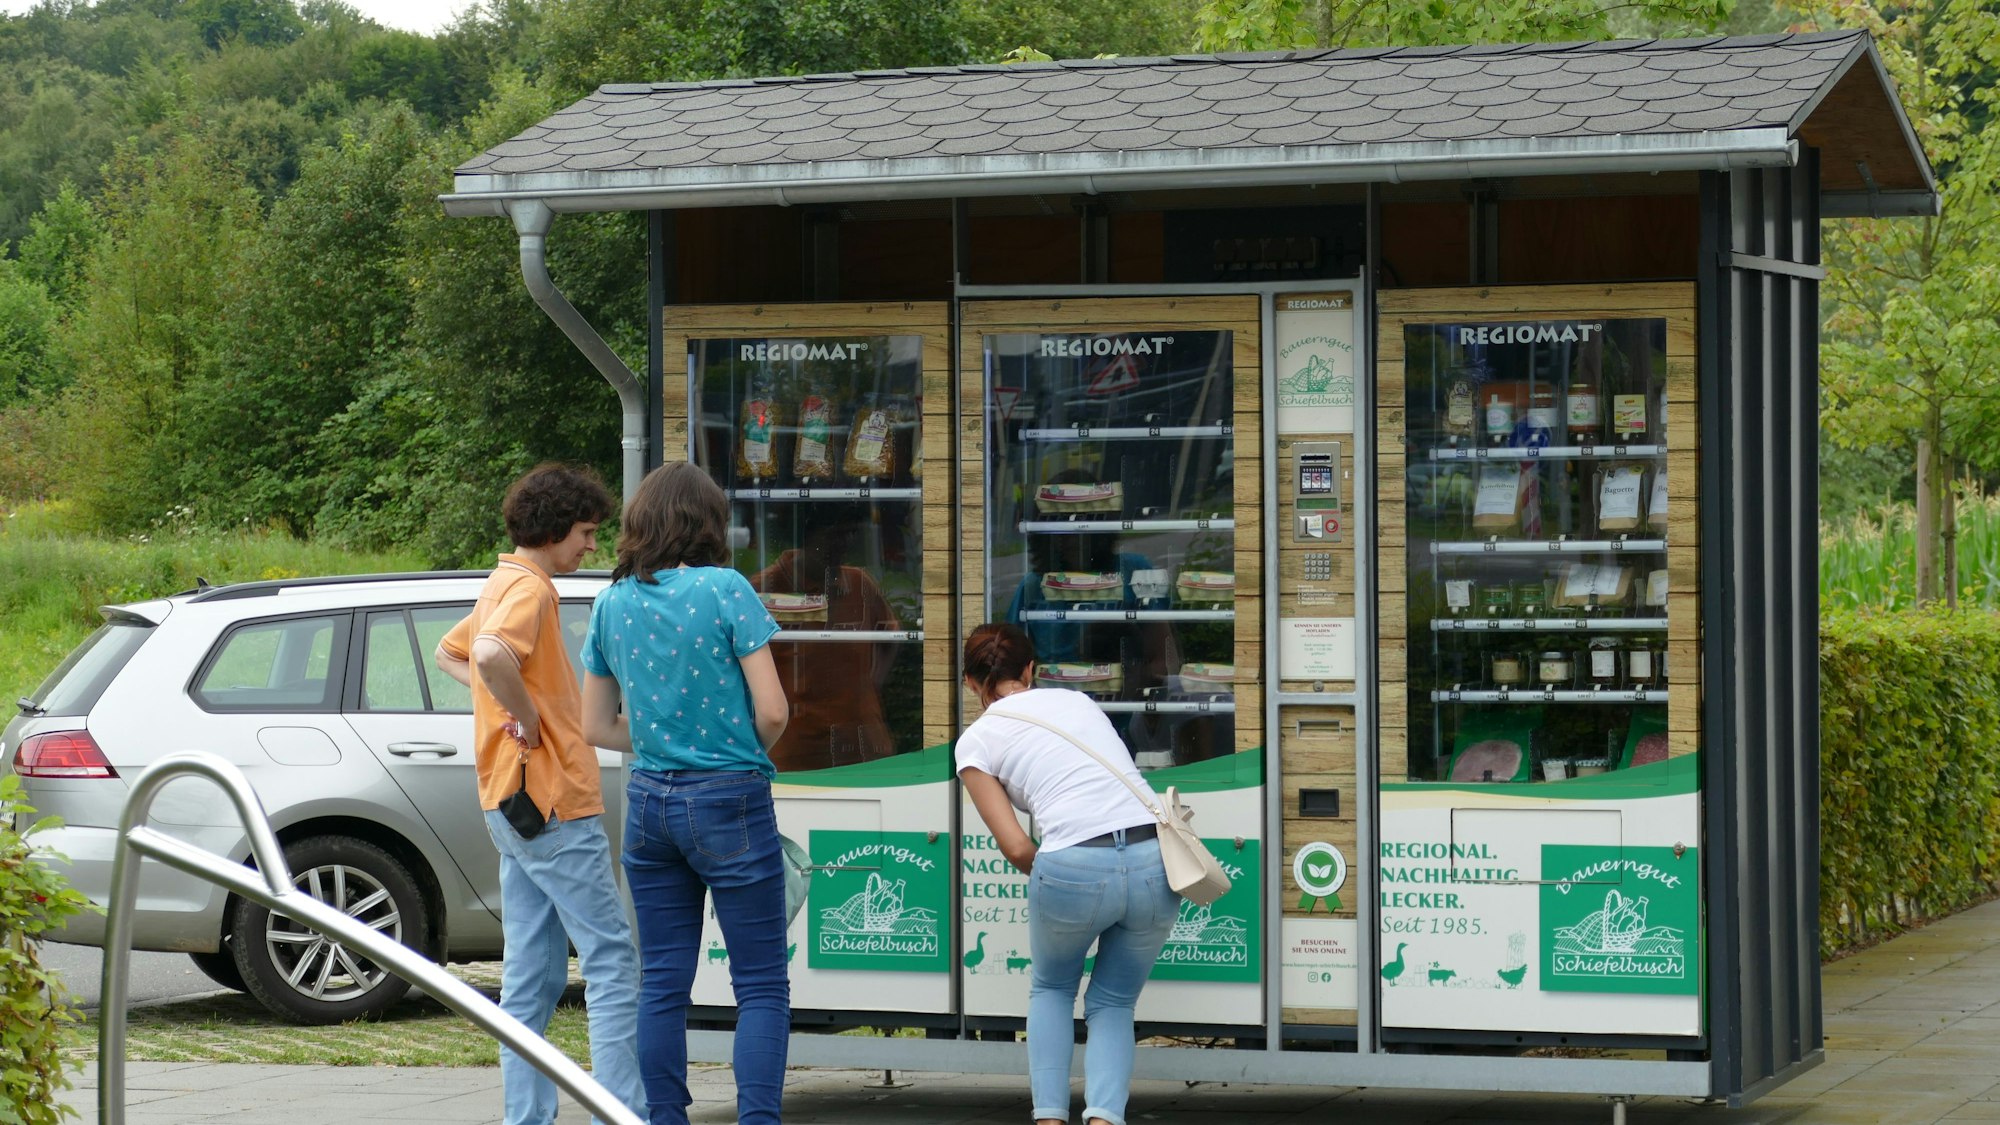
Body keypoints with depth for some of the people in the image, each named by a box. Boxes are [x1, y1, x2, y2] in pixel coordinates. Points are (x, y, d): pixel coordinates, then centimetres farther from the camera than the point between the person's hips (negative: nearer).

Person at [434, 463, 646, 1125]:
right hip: (555, 803, -10)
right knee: (611, 959, -8)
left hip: (515, 805, 10)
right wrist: (526, 716, -18)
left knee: (532, 976, 10)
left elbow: (449, 653, 34)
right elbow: (492, 654, -33)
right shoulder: (530, 589, -13)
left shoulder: (505, 585, 18)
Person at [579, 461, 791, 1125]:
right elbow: (771, 711, -11)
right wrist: (747, 751, 8)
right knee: (762, 984, -1)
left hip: (650, 799, 5)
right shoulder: (724, 590, -10)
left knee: (663, 983, 10)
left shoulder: (612, 605, 5)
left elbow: (596, 727, 12)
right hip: (728, 798, -5)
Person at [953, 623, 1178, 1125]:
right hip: (1155, 857, 3)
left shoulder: (977, 740, 10)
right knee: (1112, 1004, 21)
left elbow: (1017, 849, 1)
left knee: (1050, 990, 27)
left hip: (1074, 867, -3)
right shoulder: (1076, 699, 23)